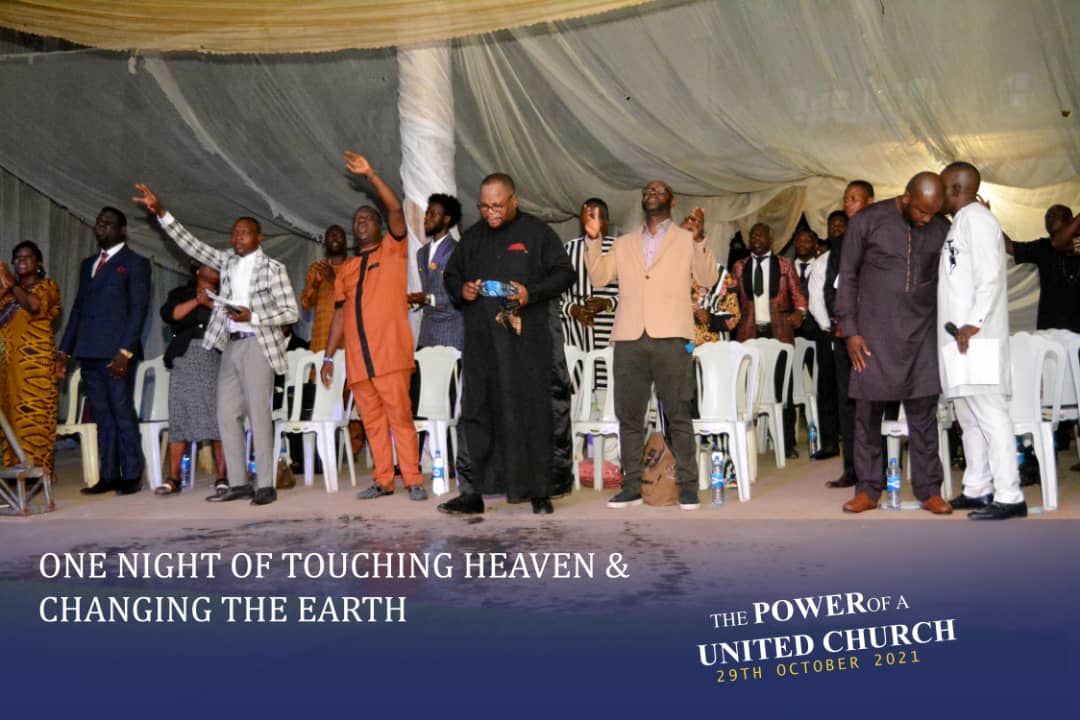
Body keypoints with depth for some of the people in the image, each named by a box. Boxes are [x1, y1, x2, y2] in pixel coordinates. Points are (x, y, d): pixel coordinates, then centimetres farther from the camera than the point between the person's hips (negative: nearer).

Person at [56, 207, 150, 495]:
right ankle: (109, 476, 10)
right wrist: (64, 350, 13)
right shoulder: (88, 264, 21)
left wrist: (126, 351, -16)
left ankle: (131, 476, 2)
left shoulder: (135, 263, 1)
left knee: (123, 414, -4)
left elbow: (138, 310, -7)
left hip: (116, 353, -6)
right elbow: (78, 308, 20)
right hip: (89, 353, 6)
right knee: (102, 417, 7)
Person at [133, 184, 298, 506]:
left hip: (257, 344, -7)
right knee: (226, 415, 5)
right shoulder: (227, 261, 14)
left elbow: (291, 312, -6)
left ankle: (266, 485, -7)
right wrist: (160, 212, 7)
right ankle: (238, 483, 11)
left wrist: (252, 316, -15)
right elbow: (191, 244, 13)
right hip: (231, 345, 7)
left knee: (258, 414, -9)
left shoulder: (273, 268, -3)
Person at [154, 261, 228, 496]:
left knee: (218, 418, -9)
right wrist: (196, 301, -6)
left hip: (216, 359, 0)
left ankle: (222, 478, -8)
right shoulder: (180, 293, 16)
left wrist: (211, 303, -6)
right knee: (179, 417, -4)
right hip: (185, 359, 0)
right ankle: (173, 478, -2)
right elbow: (168, 315, -1)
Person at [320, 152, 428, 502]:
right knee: (372, 421, 6)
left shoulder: (392, 250, 8)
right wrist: (329, 356, 14)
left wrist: (370, 174, -10)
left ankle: (413, 480, -5)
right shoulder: (346, 269, 20)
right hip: (357, 358, 5)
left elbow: (396, 209, -7)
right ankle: (383, 480, 11)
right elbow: (340, 314, 19)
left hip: (390, 354, -5)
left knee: (400, 417, -7)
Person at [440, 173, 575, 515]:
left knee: (532, 413, -1)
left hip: (527, 340, -4)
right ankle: (472, 492, 6)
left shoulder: (537, 233, 4)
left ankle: (539, 492, 7)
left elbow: (564, 272, 2)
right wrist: (462, 290, 1)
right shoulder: (473, 236, 17)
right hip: (481, 341, 4)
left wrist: (532, 293, -13)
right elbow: (451, 275, 24)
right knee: (477, 413, 2)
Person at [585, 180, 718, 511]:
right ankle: (632, 486, 11)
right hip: (629, 338, 4)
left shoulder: (687, 240, 13)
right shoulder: (624, 244, 22)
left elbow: (707, 279, 0)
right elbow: (598, 276, 12)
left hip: (670, 337, -3)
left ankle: (687, 485, 3)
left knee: (678, 415, -2)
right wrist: (593, 238, 1)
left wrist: (699, 240, -13)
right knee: (628, 415, 5)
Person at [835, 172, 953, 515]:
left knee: (923, 412, 1)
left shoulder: (941, 229, 5)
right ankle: (868, 489, 9)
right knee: (868, 411, 0)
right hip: (875, 334, -1)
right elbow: (848, 277, 1)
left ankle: (929, 490, 9)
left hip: (922, 333, 2)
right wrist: (850, 331, -3)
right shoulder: (867, 221, -2)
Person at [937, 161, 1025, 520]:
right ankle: (978, 488, 19)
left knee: (990, 413, -10)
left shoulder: (976, 217, -7)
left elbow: (990, 275, -17)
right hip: (957, 335, 10)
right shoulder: (960, 222, 21)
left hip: (976, 336, -10)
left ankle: (1009, 497, -9)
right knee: (968, 415, 12)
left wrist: (973, 323, -22)